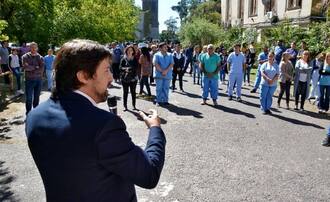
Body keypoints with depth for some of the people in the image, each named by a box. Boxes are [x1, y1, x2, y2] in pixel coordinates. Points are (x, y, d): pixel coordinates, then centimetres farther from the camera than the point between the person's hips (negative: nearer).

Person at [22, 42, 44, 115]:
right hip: (29, 80, -2)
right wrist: (36, 67, -7)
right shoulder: (25, 57, -1)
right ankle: (28, 113, 10)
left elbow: (42, 69, -7)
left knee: (37, 97, 11)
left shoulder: (40, 57, 5)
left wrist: (31, 69, -10)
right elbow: (25, 67, -15)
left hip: (39, 80, 2)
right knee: (29, 98, 0)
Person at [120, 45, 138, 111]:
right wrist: (125, 69, -24)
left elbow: (136, 68, 0)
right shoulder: (123, 59, 1)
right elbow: (120, 67, -5)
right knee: (125, 92, 4)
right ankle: (125, 106, 12)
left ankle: (134, 105, 14)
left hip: (133, 78, 1)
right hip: (125, 78, -1)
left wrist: (129, 69, -17)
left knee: (133, 92, 5)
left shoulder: (135, 59, 4)